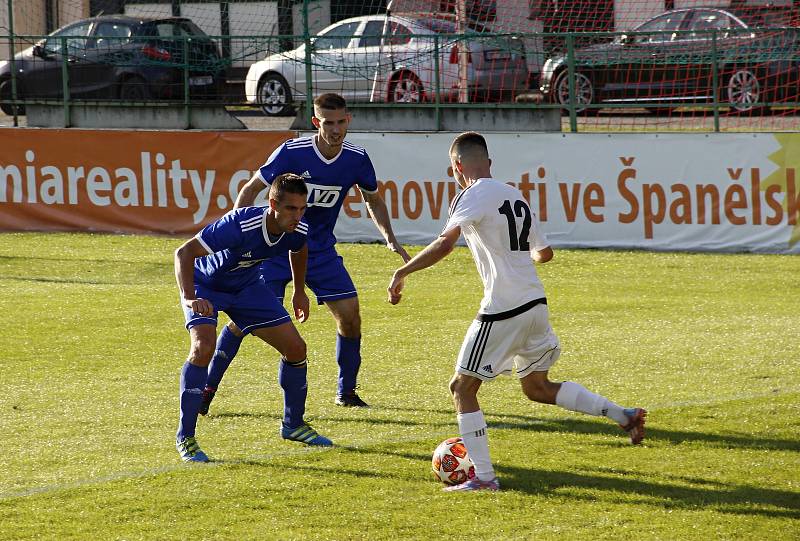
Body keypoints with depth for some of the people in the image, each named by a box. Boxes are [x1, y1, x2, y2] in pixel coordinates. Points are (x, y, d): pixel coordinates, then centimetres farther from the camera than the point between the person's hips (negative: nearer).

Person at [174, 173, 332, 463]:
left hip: (248, 286, 6)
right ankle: (185, 437, -18)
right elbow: (184, 252, -40)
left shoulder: (298, 231, -20)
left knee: (296, 348, 1)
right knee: (203, 348, -29)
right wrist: (189, 298, -52)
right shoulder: (241, 225, -40)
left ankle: (293, 424, 24)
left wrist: (299, 292, 18)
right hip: (206, 284, -6)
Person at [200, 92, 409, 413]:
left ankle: (346, 392, 12)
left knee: (349, 314, -7)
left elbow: (373, 200, 13)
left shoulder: (356, 159, -8)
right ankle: (207, 388, 2)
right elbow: (251, 189, -8)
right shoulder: (292, 152, -19)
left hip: (321, 251, 3)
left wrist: (390, 239, 1)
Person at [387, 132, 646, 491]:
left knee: (462, 387, 4)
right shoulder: (515, 196, 16)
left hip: (502, 310, -8)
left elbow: (444, 244, -24)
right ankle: (623, 415, 14)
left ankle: (484, 477, -1)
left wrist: (401, 273, -18)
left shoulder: (474, 196, -9)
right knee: (537, 387, 23)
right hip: (536, 303, 8)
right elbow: (545, 252, 24)